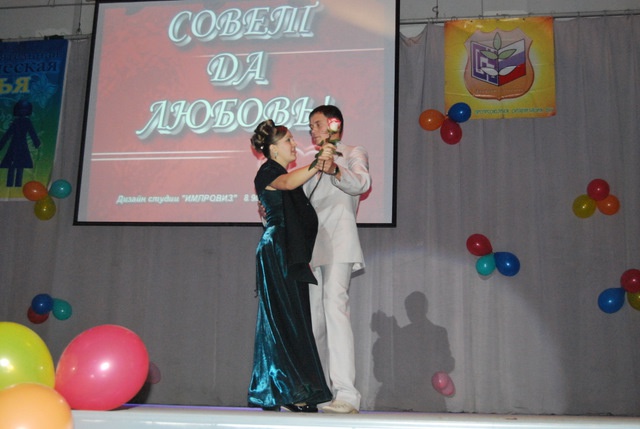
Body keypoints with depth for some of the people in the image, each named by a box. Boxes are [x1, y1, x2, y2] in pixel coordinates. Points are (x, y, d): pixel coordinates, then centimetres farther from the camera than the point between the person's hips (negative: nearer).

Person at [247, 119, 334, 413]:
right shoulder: (267, 171, -3)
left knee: (293, 320, 5)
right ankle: (286, 392, -9)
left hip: (291, 256, 9)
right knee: (286, 319, -11)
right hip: (276, 253, -9)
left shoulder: (287, 174, 24)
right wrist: (317, 165, -35)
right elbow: (287, 183, -28)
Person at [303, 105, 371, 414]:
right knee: (313, 317, 5)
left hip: (338, 241, -7)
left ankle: (346, 394, -26)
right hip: (312, 245, 7)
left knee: (334, 305, -22)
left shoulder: (353, 154, 10)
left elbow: (361, 182, -11)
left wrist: (335, 170, -30)